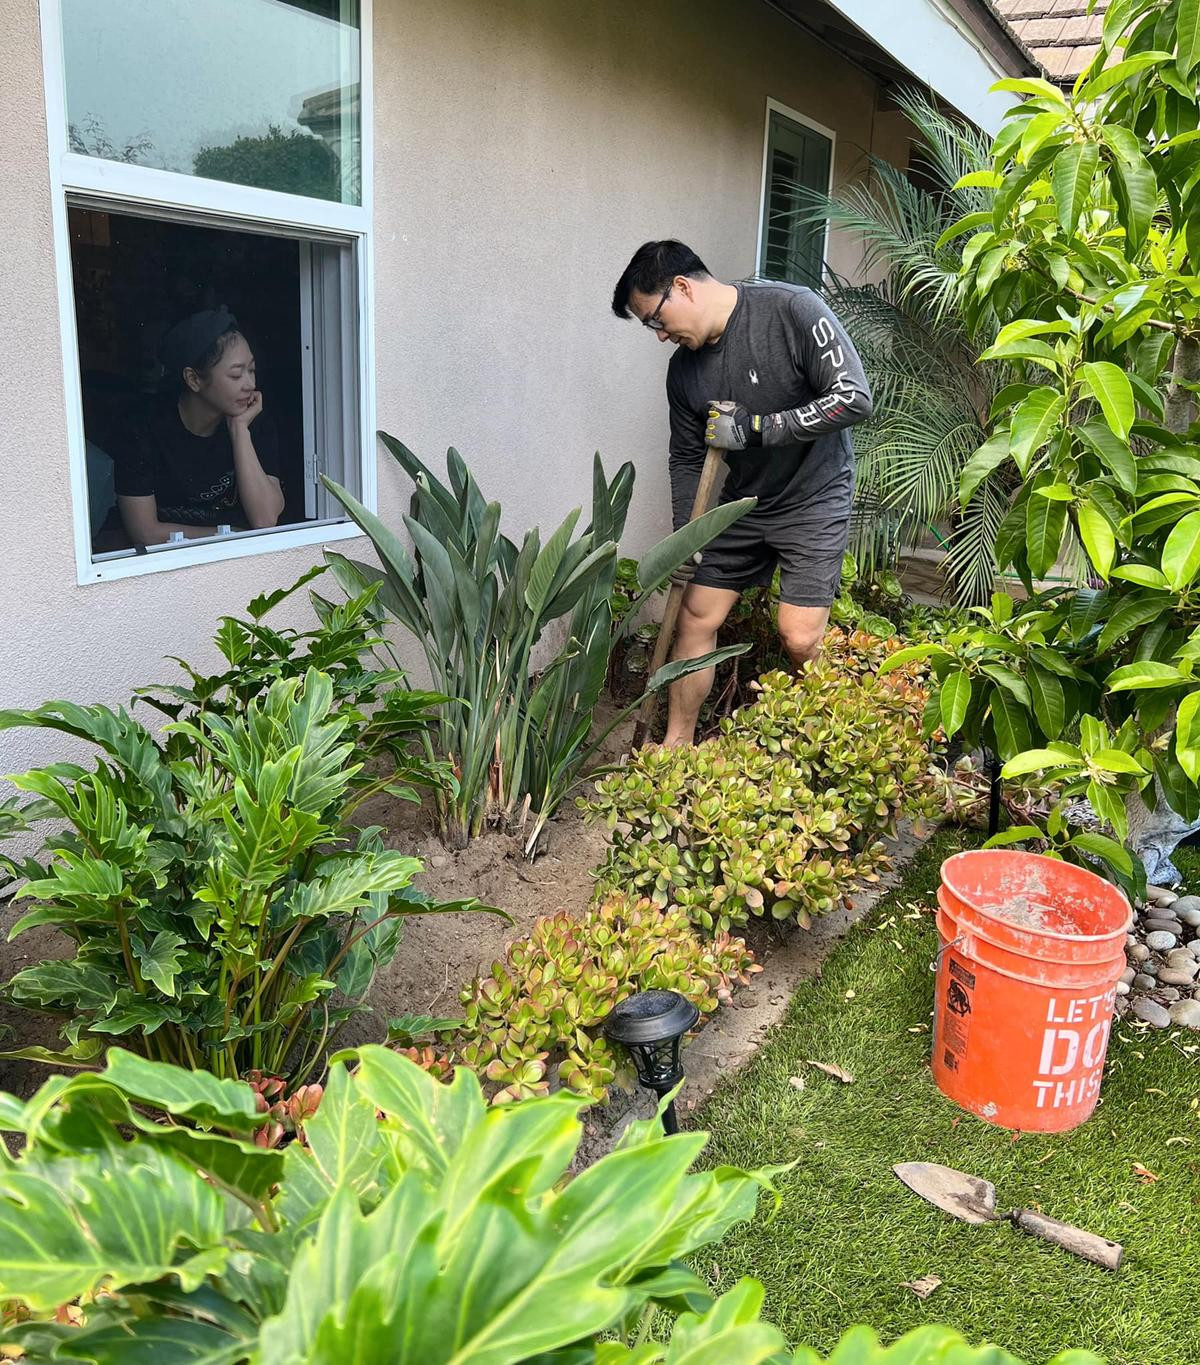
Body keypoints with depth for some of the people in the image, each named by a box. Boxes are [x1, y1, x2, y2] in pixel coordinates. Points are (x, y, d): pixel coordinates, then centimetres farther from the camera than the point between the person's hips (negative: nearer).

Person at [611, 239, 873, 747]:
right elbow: (687, 457, 9)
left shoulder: (791, 310, -19)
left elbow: (855, 398, -25)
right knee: (696, 618, 3)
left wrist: (754, 428, -24)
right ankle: (676, 746, 17)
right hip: (742, 501, 6)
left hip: (814, 499, -5)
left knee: (800, 640, -13)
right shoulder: (684, 367, -1)